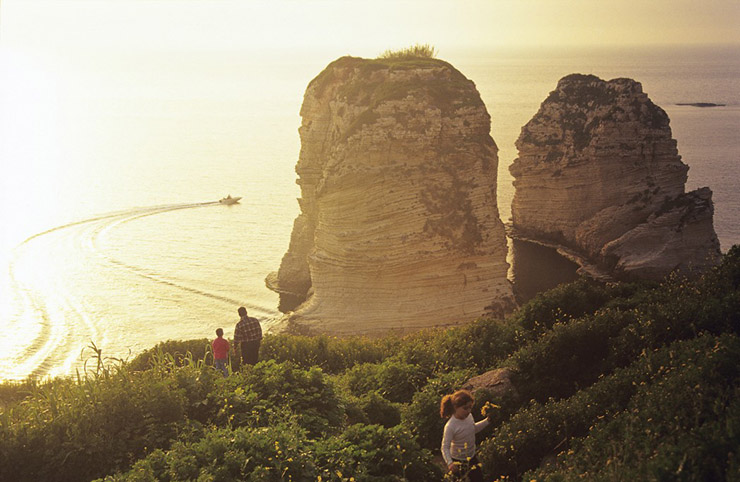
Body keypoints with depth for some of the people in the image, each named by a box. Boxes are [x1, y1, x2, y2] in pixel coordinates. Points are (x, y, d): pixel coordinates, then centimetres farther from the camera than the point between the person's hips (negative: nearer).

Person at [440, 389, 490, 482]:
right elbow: (445, 447, -28)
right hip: (458, 462, -7)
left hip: (472, 457, 7)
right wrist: (449, 463, -43)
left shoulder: (469, 416, -9)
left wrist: (487, 421, 5)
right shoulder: (450, 426, -31)